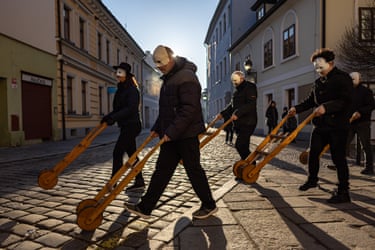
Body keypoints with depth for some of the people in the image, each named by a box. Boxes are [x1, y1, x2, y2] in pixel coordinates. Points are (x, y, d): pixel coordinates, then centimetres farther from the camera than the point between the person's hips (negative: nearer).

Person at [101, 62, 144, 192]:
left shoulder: (132, 90, -12)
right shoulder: (121, 90, 14)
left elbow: (131, 108, -23)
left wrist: (114, 117, -29)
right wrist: (109, 117, 2)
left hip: (131, 125, -9)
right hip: (126, 126, 9)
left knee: (117, 152, -8)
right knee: (131, 153, 10)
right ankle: (139, 181, 18)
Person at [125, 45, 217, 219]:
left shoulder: (186, 77, -14)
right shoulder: (169, 78, 17)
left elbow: (189, 109, -23)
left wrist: (171, 131, -23)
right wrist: (157, 128, 17)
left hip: (186, 134, -9)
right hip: (171, 135, 9)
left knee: (193, 169, 2)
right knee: (162, 170, 11)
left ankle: (209, 205, 22)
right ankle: (145, 207, 19)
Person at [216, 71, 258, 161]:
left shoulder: (250, 88, -7)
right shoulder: (237, 91, 20)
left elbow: (251, 104, -20)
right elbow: (232, 105, 22)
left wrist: (238, 113, -29)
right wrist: (223, 113, 9)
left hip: (247, 123, -9)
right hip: (238, 123, 9)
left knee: (239, 145, -15)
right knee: (243, 146, 11)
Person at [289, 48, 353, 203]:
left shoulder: (343, 78, -9)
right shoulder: (318, 82, 14)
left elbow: (346, 101, -21)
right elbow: (311, 100, 20)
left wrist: (326, 107, -34)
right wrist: (297, 108, 8)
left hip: (337, 126, -7)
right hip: (320, 125, 8)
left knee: (338, 157, -4)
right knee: (313, 153, 14)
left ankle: (343, 192, 7)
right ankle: (312, 180, 35)